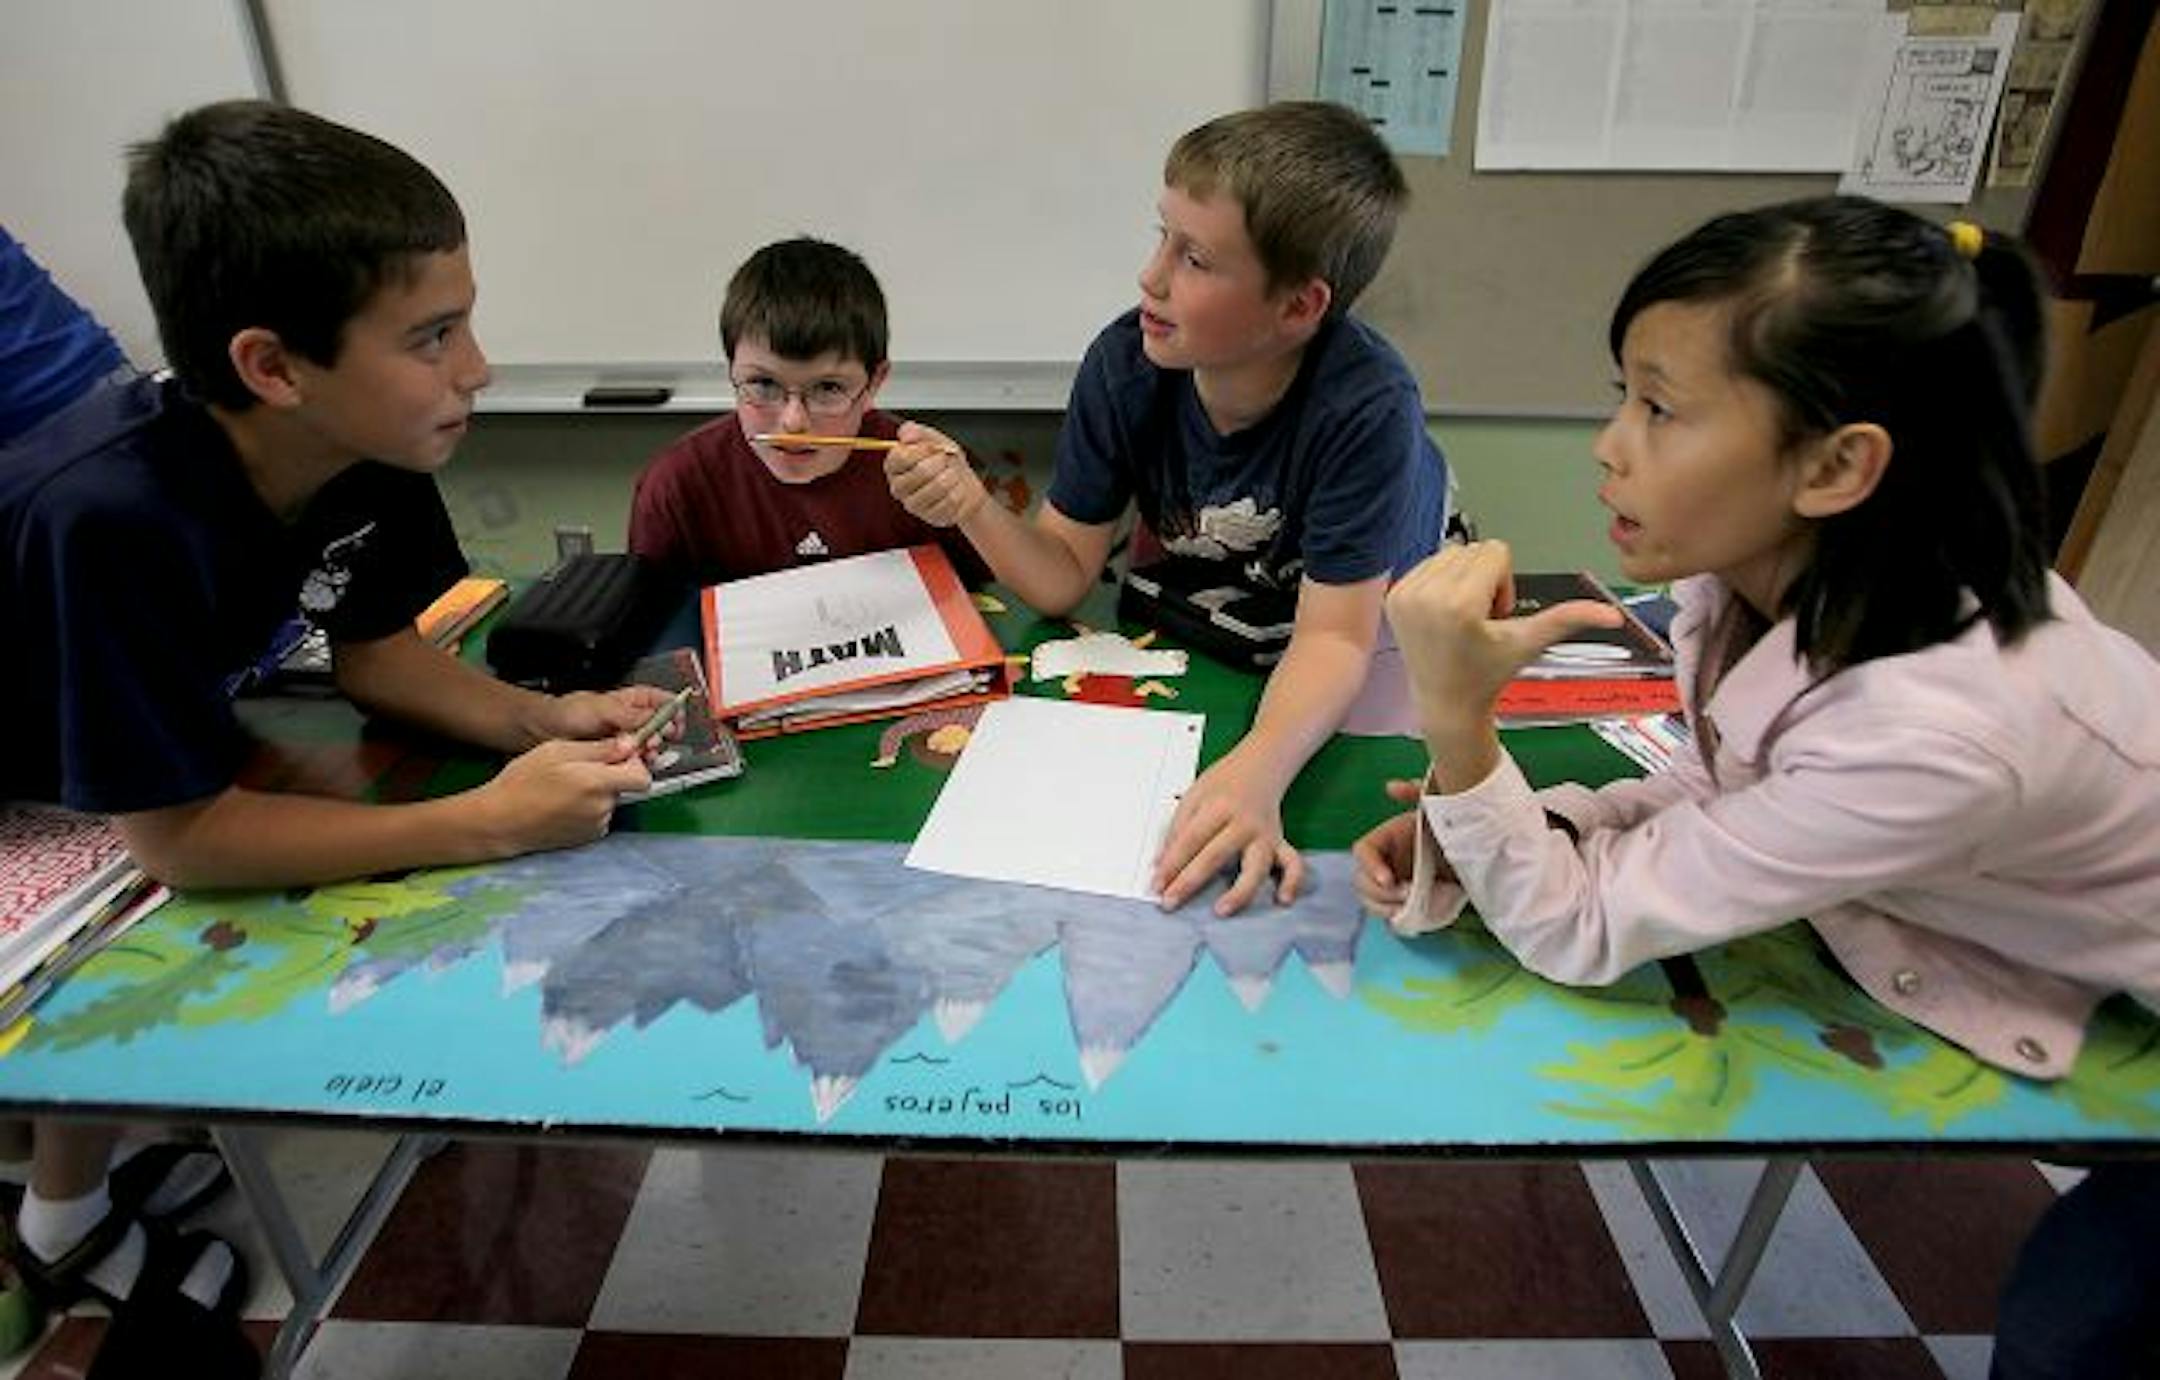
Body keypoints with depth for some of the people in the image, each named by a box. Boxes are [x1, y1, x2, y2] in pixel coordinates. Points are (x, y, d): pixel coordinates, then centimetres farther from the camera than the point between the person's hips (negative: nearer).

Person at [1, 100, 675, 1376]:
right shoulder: (113, 521, -42)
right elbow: (182, 840, -35)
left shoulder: (371, 450, -23)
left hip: (141, 745, 6)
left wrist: (538, 720, -25)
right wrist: (488, 824, -37)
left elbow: (374, 647, -7)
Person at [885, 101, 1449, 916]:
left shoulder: (1366, 407, -35)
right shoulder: (1125, 362, -23)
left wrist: (1258, 771, -55)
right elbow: (1063, 578, -17)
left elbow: (1333, 634, -35)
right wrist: (974, 510, -38)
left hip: (1372, 628, -2)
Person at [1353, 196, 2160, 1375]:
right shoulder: (1789, 569, -22)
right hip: (2059, 963, 5)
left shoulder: (1942, 722, -43)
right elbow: (1720, 793, -5)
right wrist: (1473, 829, -21)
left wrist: (1455, 719, -47)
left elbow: (1578, 930, -33)